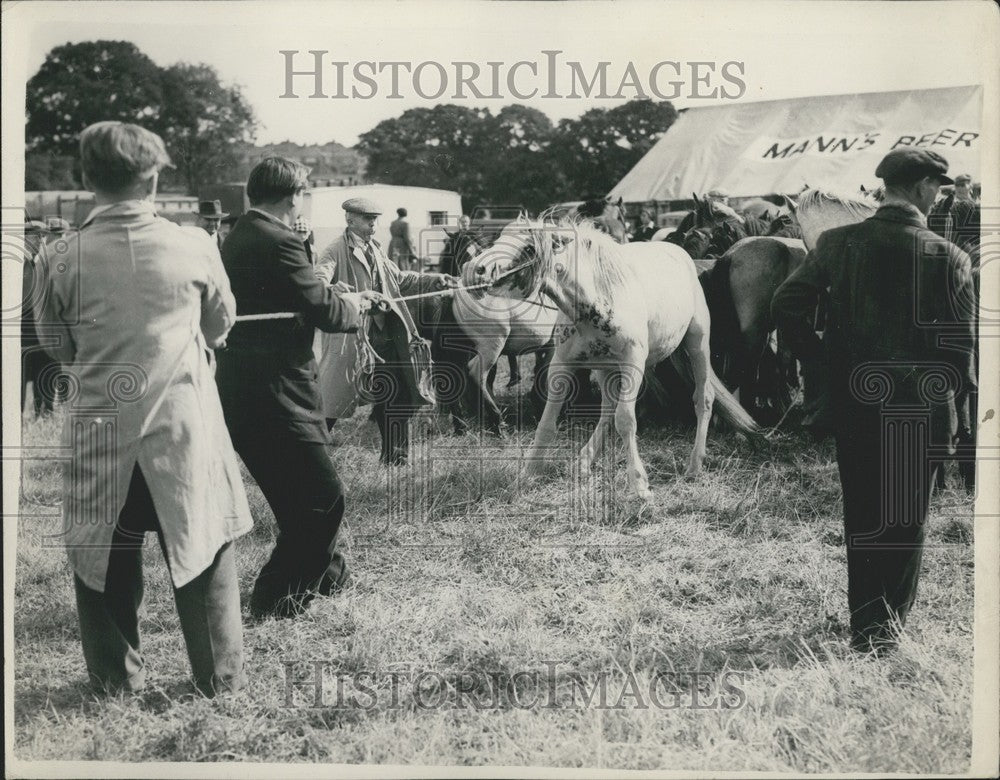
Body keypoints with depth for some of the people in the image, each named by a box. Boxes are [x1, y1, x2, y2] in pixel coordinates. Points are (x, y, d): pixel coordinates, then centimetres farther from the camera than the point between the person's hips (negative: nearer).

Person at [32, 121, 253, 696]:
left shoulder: (62, 261, -9)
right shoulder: (194, 248, -9)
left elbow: (58, 346, 5)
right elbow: (221, 324, 8)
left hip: (100, 427, 0)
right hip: (184, 420, 0)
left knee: (104, 553, 15)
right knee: (203, 546, 12)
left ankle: (119, 676, 24)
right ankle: (221, 675, 19)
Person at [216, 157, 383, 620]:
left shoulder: (236, 239, 13)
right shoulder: (279, 243, -16)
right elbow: (324, 312, -16)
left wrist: (337, 297, 16)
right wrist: (351, 306, 5)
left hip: (238, 390, 10)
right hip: (275, 395, -10)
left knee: (295, 494, 22)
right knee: (324, 498, -1)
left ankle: (324, 573, 36)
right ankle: (275, 597, 5)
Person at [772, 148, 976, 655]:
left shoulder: (838, 243, -4)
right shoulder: (948, 258, -11)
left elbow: (786, 306, -6)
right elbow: (960, 342, -11)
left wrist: (818, 356, 7)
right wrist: (960, 386, 7)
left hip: (853, 400, 2)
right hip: (919, 404, -2)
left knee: (861, 514, 13)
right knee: (906, 517, 12)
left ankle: (867, 620, 8)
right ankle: (891, 623, 18)